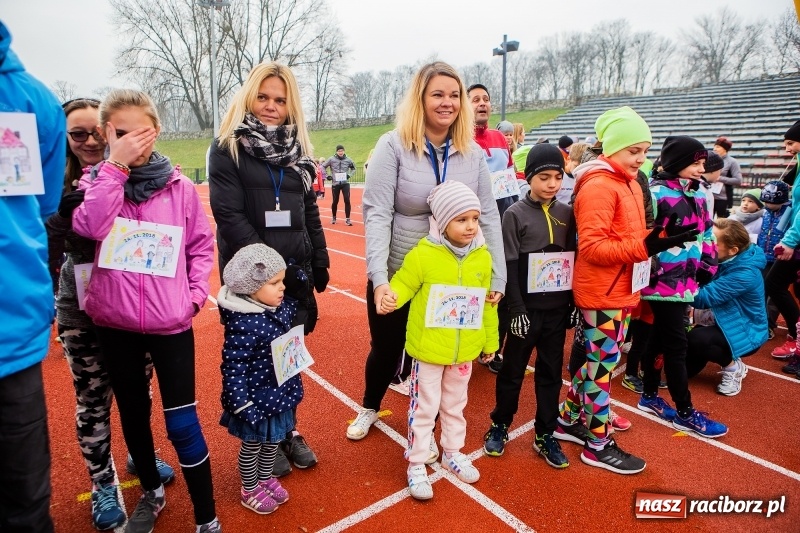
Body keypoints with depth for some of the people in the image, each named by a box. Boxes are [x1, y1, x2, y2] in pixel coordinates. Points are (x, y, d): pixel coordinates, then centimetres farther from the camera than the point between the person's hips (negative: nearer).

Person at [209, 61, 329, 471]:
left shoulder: (297, 148, 12)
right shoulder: (228, 147, -3)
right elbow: (228, 214, -12)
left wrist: (319, 261, 9)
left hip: (295, 268, 5)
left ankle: (287, 429, 31)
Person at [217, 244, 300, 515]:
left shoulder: (282, 307, -8)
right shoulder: (244, 325, -29)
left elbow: (296, 308, 16)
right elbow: (233, 370, -26)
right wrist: (243, 407, -24)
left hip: (281, 392, 7)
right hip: (258, 399, -7)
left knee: (272, 441, 26)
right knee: (252, 445, 18)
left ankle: (265, 479, 50)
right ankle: (250, 491, 41)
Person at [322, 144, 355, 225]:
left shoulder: (348, 160, 0)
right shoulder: (331, 159, -4)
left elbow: (354, 168, 18)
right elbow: (323, 166, 6)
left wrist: (349, 175, 3)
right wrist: (327, 176, -1)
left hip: (345, 183, 1)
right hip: (335, 183, -1)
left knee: (347, 200, -9)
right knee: (335, 201, 8)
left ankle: (347, 219, -3)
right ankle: (334, 217, 28)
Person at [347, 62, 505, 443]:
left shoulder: (472, 153, 0)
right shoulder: (394, 146, -12)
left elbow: (488, 215, 1)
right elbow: (377, 214, -17)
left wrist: (497, 277, -3)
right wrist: (378, 277, -27)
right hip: (395, 277, -2)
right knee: (386, 349, 17)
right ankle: (369, 408, 49)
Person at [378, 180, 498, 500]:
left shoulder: (482, 257, -2)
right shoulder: (423, 255, -16)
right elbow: (403, 284, -9)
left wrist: (490, 341, 13)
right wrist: (390, 297, -33)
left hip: (465, 349, 4)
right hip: (429, 348, -4)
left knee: (455, 405, 23)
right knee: (424, 407, 10)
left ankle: (453, 453, 44)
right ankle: (416, 464, 28)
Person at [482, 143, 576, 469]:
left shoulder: (567, 214, 5)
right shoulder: (515, 214, -6)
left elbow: (573, 258, 8)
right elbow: (509, 266, -10)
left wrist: (574, 303, 4)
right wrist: (517, 309, -14)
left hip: (557, 308, 4)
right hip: (528, 308, -4)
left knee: (551, 372, 13)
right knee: (513, 370, 9)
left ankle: (545, 435, 27)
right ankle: (500, 426, 27)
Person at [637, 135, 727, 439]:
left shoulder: (698, 194, 12)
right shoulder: (655, 193, -14)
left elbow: (707, 233, 19)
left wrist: (708, 266, 12)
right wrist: (649, 271, -19)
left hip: (687, 280, 8)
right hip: (664, 280, -8)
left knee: (660, 337, 16)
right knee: (676, 344, -1)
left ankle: (650, 397, 30)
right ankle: (685, 413, 12)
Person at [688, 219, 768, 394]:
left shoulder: (745, 273, -30)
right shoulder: (723, 260, -6)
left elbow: (703, 298, -34)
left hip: (746, 332, -7)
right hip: (725, 324, 7)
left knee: (695, 339, -31)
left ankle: (733, 367, -3)